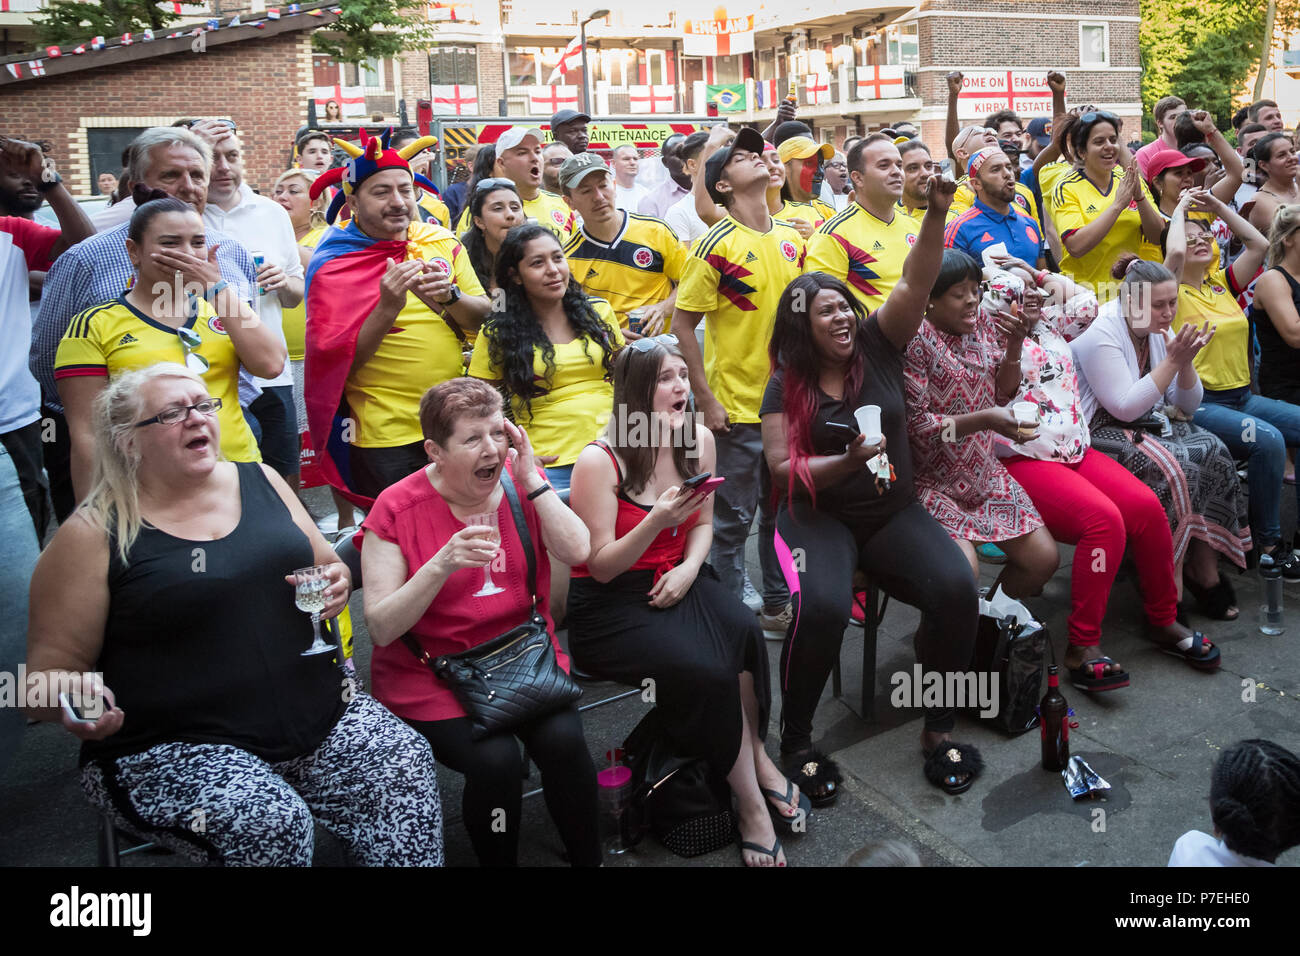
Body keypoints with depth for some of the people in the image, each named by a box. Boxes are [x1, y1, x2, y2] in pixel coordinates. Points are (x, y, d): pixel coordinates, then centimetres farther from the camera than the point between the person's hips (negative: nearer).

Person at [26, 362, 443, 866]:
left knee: (406, 764, -18)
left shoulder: (260, 481, 9)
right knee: (273, 823, -29)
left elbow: (328, 568, 20)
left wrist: (337, 584, -4)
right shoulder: (92, 536, -4)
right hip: (177, 748, -4)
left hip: (319, 713, 4)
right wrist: (75, 695, -24)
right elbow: (48, 673, -1)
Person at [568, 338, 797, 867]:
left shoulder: (699, 440, 0)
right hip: (610, 605, -5)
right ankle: (752, 798, -7)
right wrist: (658, 519, -29)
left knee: (744, 630, -27)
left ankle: (755, 760, -7)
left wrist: (690, 567, -7)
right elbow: (601, 567, -13)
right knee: (706, 671, -28)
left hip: (676, 582, 5)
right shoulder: (599, 461, -16)